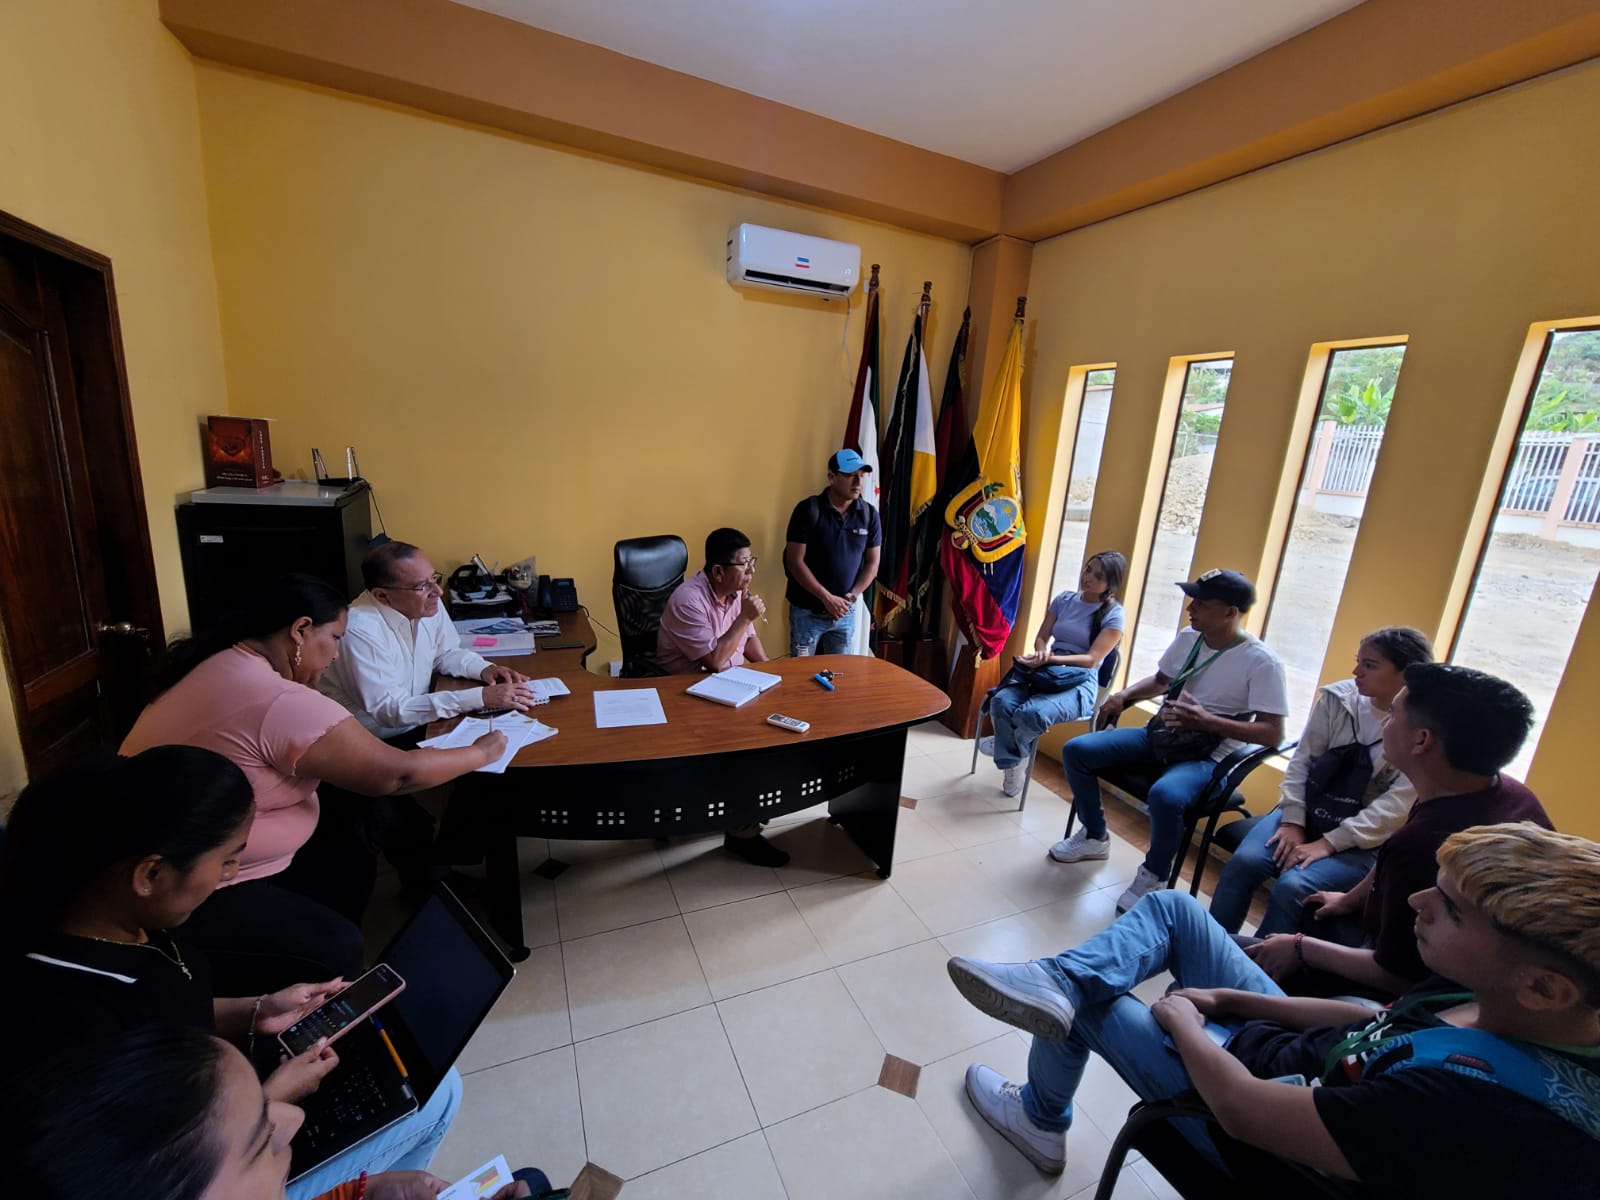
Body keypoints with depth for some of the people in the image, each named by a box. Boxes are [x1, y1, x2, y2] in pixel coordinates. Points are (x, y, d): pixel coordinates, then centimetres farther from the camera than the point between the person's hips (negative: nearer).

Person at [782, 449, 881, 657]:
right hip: (807, 610, -3)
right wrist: (827, 598, -17)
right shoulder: (808, 510, -13)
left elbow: (872, 564, 3)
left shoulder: (870, 514, -1)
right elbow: (794, 561, -14)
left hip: (846, 612, 4)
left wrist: (852, 596, -11)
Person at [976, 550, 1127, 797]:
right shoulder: (1064, 599, 13)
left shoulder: (1113, 614, -1)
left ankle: (1009, 746, -1)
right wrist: (1042, 654, -12)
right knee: (1000, 703, -28)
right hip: (1045, 672, 4)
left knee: (1032, 713, -36)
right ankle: (1012, 762, -6)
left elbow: (1092, 659, -10)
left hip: (1080, 682, -4)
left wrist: (1050, 659, -23)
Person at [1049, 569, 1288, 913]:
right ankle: (1095, 837, 14)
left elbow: (1273, 733, -18)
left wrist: (1205, 721, -29)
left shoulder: (1261, 662, -15)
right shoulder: (1187, 638, 4)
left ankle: (1153, 876, -7)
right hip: (1159, 735, 7)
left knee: (1165, 796, -39)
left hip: (1207, 756, -6)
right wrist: (1124, 695, 1)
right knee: (1076, 751, -8)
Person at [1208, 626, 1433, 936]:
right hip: (1307, 815, 3)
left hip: (1360, 842, -3)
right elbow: (1301, 760, 1)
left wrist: (1328, 843, -19)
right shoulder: (1339, 698, -1)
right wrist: (1293, 822, -7)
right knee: (1244, 861, -20)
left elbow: (1396, 806, -16)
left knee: (1292, 886, -27)